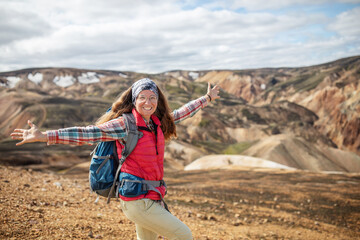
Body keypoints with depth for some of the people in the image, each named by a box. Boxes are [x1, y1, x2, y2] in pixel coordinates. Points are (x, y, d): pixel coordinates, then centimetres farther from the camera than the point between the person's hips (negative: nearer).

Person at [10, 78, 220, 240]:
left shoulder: (158, 123, 6)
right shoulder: (124, 124, -14)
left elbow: (182, 113, 23)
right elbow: (88, 133, -23)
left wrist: (207, 98, 35)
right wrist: (43, 136, -33)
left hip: (153, 197, 7)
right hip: (138, 201, -7)